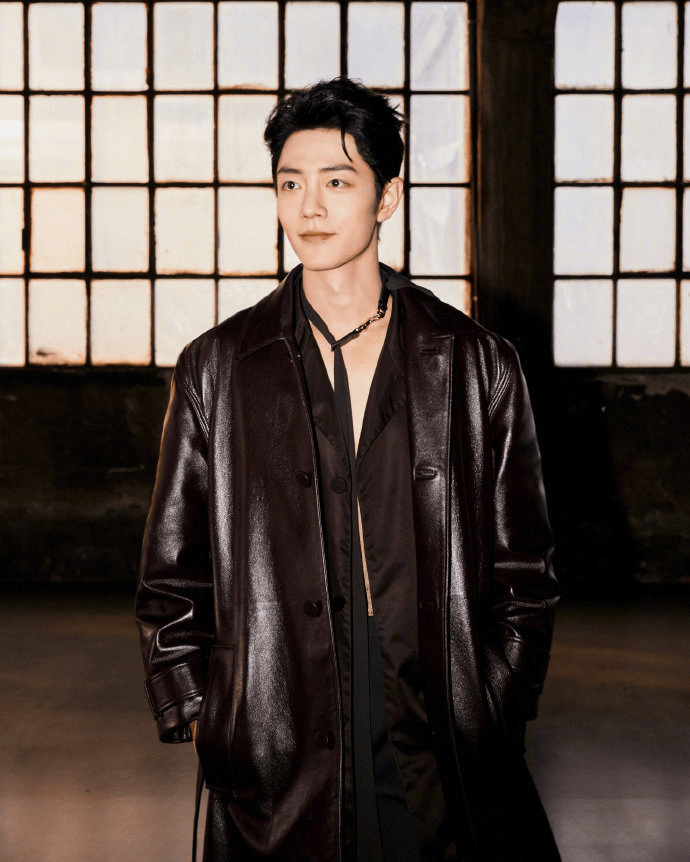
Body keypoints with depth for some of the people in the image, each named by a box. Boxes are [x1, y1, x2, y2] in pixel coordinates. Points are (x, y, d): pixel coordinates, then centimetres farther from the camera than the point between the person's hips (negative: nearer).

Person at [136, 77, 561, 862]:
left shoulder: (478, 365, 4)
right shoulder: (216, 370, 4)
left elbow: (525, 574, 8)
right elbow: (170, 581, 7)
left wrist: (496, 710, 2)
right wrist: (201, 721, 0)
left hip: (445, 759, 1)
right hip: (273, 765, 0)